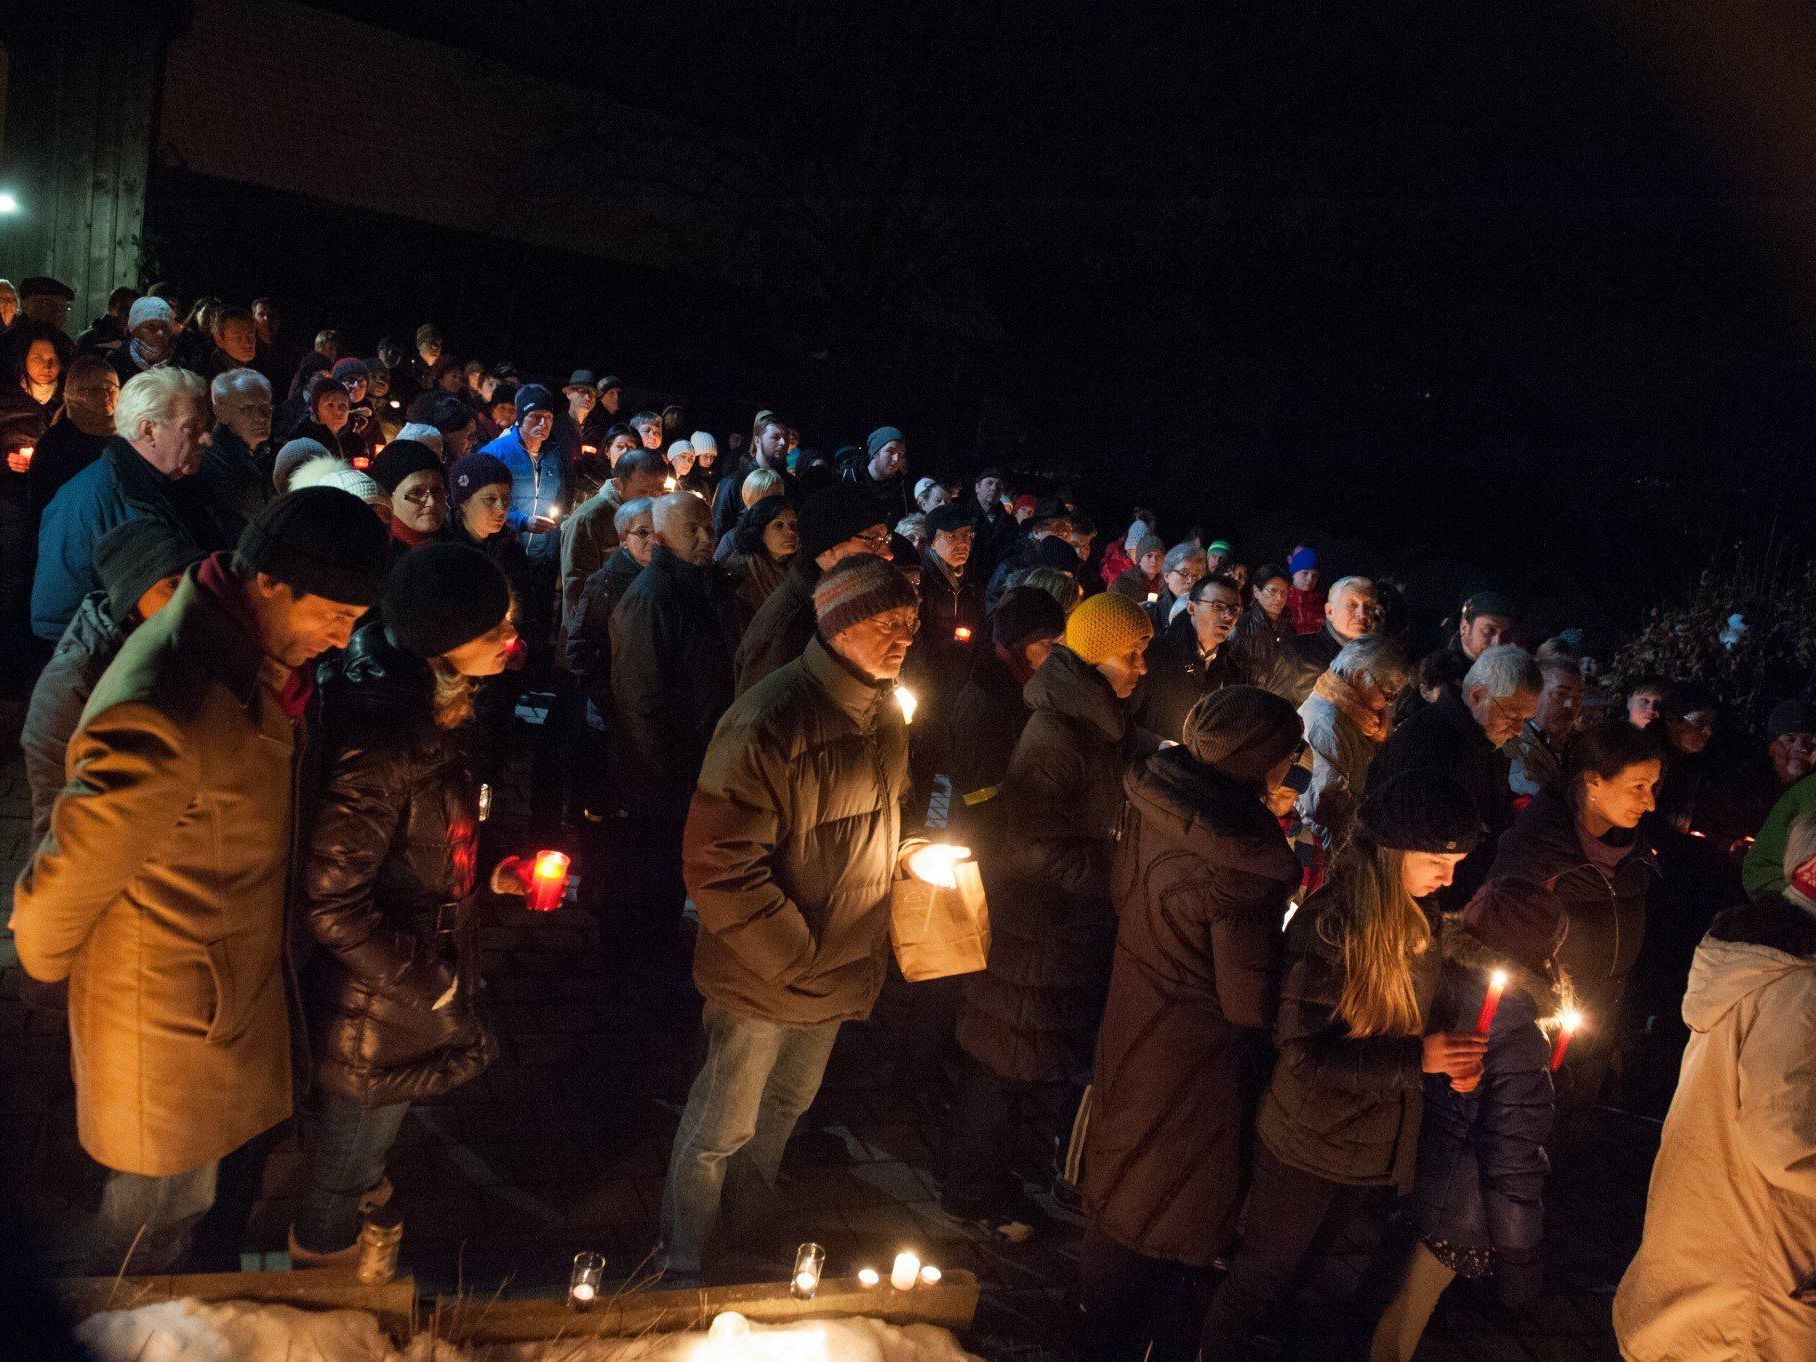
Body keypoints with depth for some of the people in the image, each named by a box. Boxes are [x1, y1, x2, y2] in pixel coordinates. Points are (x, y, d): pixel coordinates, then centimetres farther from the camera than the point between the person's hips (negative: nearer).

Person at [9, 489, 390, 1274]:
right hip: (170, 1024, -8)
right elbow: (66, 880, -24)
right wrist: (47, 963, -5)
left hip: (232, 993, 8)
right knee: (161, 1212, 16)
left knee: (184, 1198, 27)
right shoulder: (165, 716, -36)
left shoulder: (251, 657, -5)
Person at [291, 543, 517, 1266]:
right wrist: (437, 994, -22)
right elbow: (332, 904, -29)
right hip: (374, 1017, -9)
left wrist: (491, 874, 4)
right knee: (338, 1175, 19)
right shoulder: (378, 736, -32)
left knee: (365, 1160, 32)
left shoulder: (425, 710, -1)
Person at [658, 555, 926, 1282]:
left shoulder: (884, 718, 2)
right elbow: (717, 861, -25)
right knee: (722, 1127, 9)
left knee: (785, 1108, 27)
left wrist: (900, 853, 1)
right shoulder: (772, 720, -25)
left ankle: (750, 1225, 51)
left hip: (836, 970, 8)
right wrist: (794, 956, -22)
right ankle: (682, 1263, 32)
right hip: (763, 976, -8)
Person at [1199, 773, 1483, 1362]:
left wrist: (1450, 1056, -7)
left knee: (1339, 1293, 20)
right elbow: (1303, 1053, -26)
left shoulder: (1420, 917, -2)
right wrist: (1416, 1058, -29)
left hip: (1378, 1153, 6)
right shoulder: (1327, 925, -25)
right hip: (1309, 1147, -6)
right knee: (1264, 1278, 13)